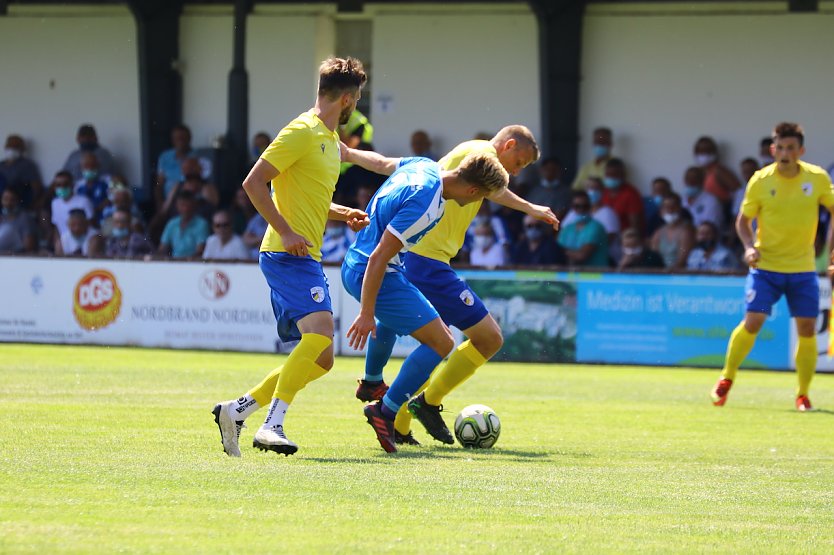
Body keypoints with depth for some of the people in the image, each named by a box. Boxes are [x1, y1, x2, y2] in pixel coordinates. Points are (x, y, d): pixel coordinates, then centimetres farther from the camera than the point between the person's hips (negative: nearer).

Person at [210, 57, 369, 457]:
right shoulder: (302, 132, -9)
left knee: (319, 358, 8)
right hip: (287, 255, -10)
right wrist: (286, 232, -20)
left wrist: (344, 214, 16)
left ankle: (236, 410, 14)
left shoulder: (329, 139, 21)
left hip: (305, 258, 10)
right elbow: (254, 183, -14)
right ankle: (272, 426, -33)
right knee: (319, 331, -27)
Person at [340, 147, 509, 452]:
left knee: (392, 314, 41)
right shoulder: (424, 206, -28)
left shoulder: (424, 166, -2)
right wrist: (366, 314, -25)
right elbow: (378, 258, -28)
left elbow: (382, 163, 19)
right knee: (441, 343, -13)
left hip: (353, 265, 11)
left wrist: (347, 153, 36)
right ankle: (386, 411, -9)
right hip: (374, 275, -11)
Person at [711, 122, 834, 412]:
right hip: (766, 265, -2)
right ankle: (726, 379, 8)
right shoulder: (760, 181, -7)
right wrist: (749, 246, -14)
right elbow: (743, 220, 4)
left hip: (803, 268, 2)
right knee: (752, 321, -13)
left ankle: (803, 395, 13)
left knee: (807, 329, -2)